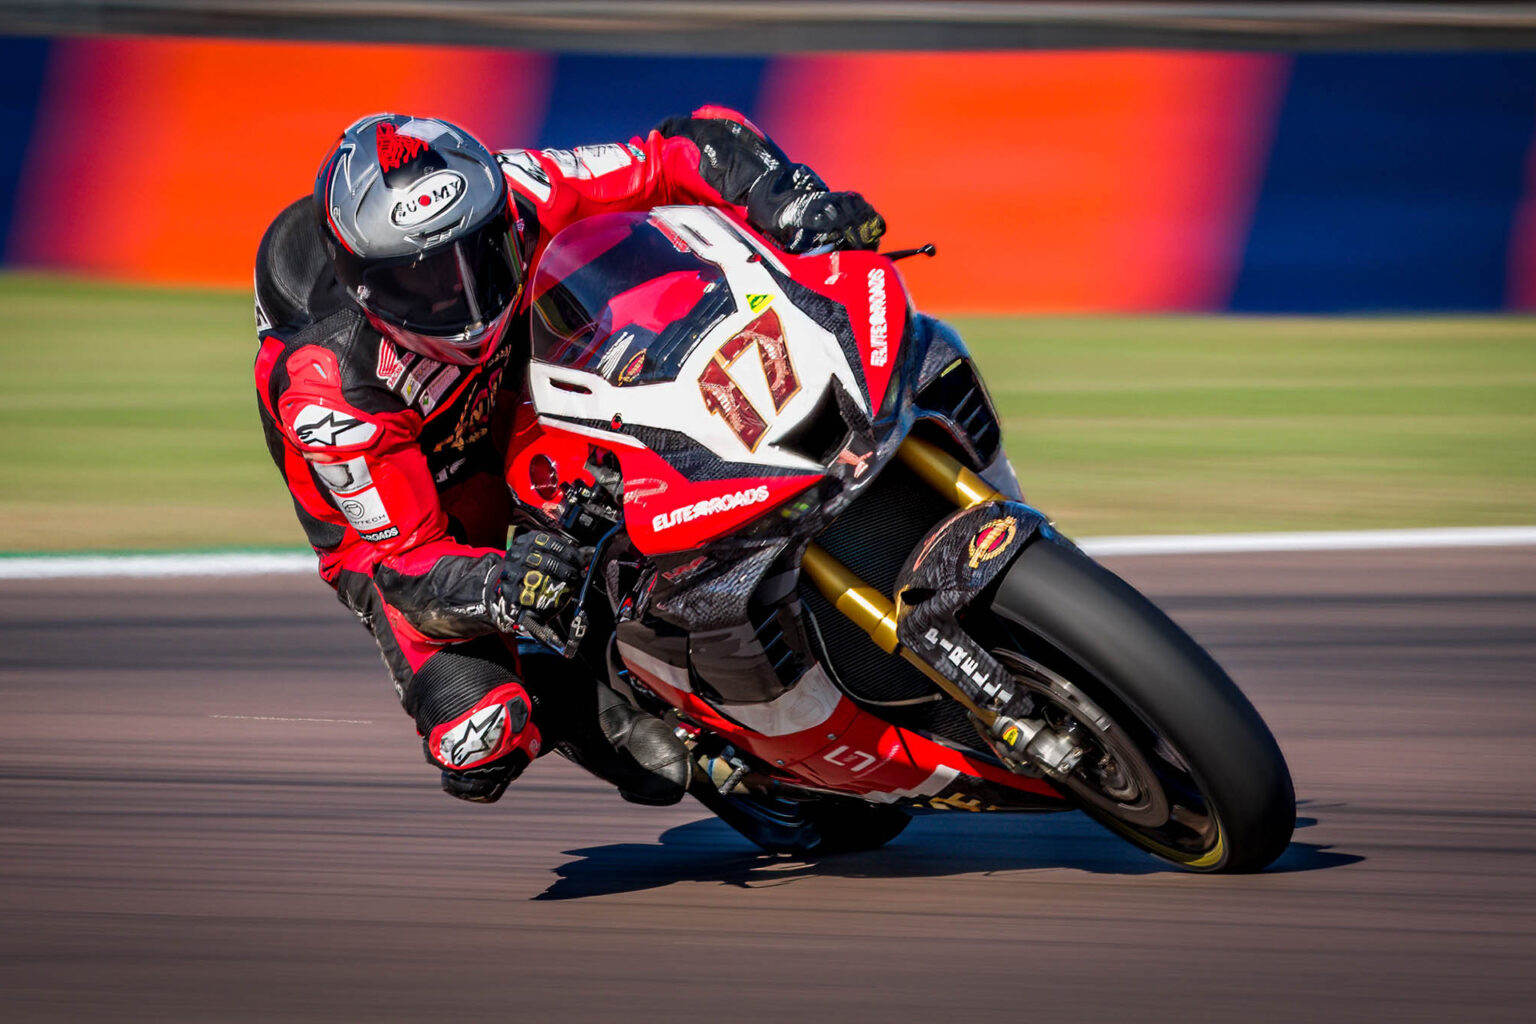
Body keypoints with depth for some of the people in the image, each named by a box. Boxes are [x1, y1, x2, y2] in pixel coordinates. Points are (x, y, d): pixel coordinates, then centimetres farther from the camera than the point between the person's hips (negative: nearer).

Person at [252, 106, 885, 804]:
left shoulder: (511, 200, -28)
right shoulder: (328, 386, -37)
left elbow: (695, 151, -23)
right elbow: (407, 561, -32)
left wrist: (792, 201, -42)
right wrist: (499, 586, -52)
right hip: (397, 532, -5)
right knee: (482, 751, -25)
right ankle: (575, 702, 6)